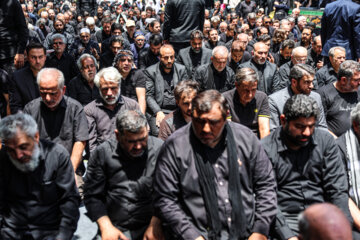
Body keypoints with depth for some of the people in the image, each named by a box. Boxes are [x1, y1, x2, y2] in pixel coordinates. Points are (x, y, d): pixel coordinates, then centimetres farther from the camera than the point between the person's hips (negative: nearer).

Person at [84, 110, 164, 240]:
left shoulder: (159, 149, 0)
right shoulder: (103, 152, 3)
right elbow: (92, 196, 5)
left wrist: (155, 225, -10)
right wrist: (106, 226, -6)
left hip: (148, 227, -1)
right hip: (114, 228, 2)